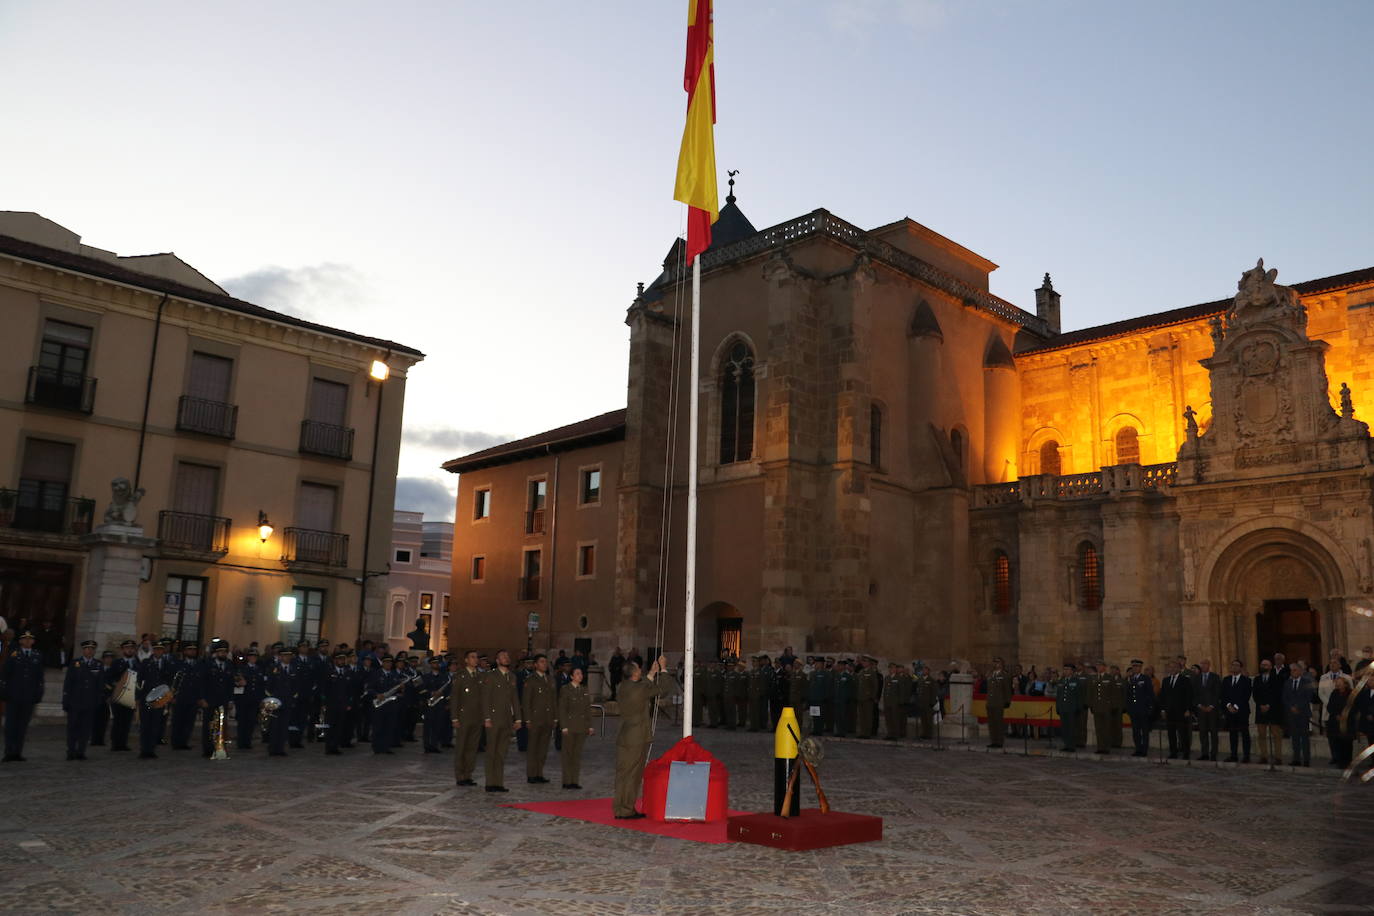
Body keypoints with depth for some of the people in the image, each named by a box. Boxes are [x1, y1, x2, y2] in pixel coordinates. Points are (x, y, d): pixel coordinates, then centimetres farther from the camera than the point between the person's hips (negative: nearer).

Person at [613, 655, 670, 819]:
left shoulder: (624, 686, 4)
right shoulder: (640, 688, -18)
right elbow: (662, 690, -6)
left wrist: (652, 673, 27)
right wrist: (663, 669, 6)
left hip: (624, 739, 8)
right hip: (637, 740, -8)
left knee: (623, 774, 13)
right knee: (632, 774, 1)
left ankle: (621, 808, 20)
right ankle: (626, 810, 6)